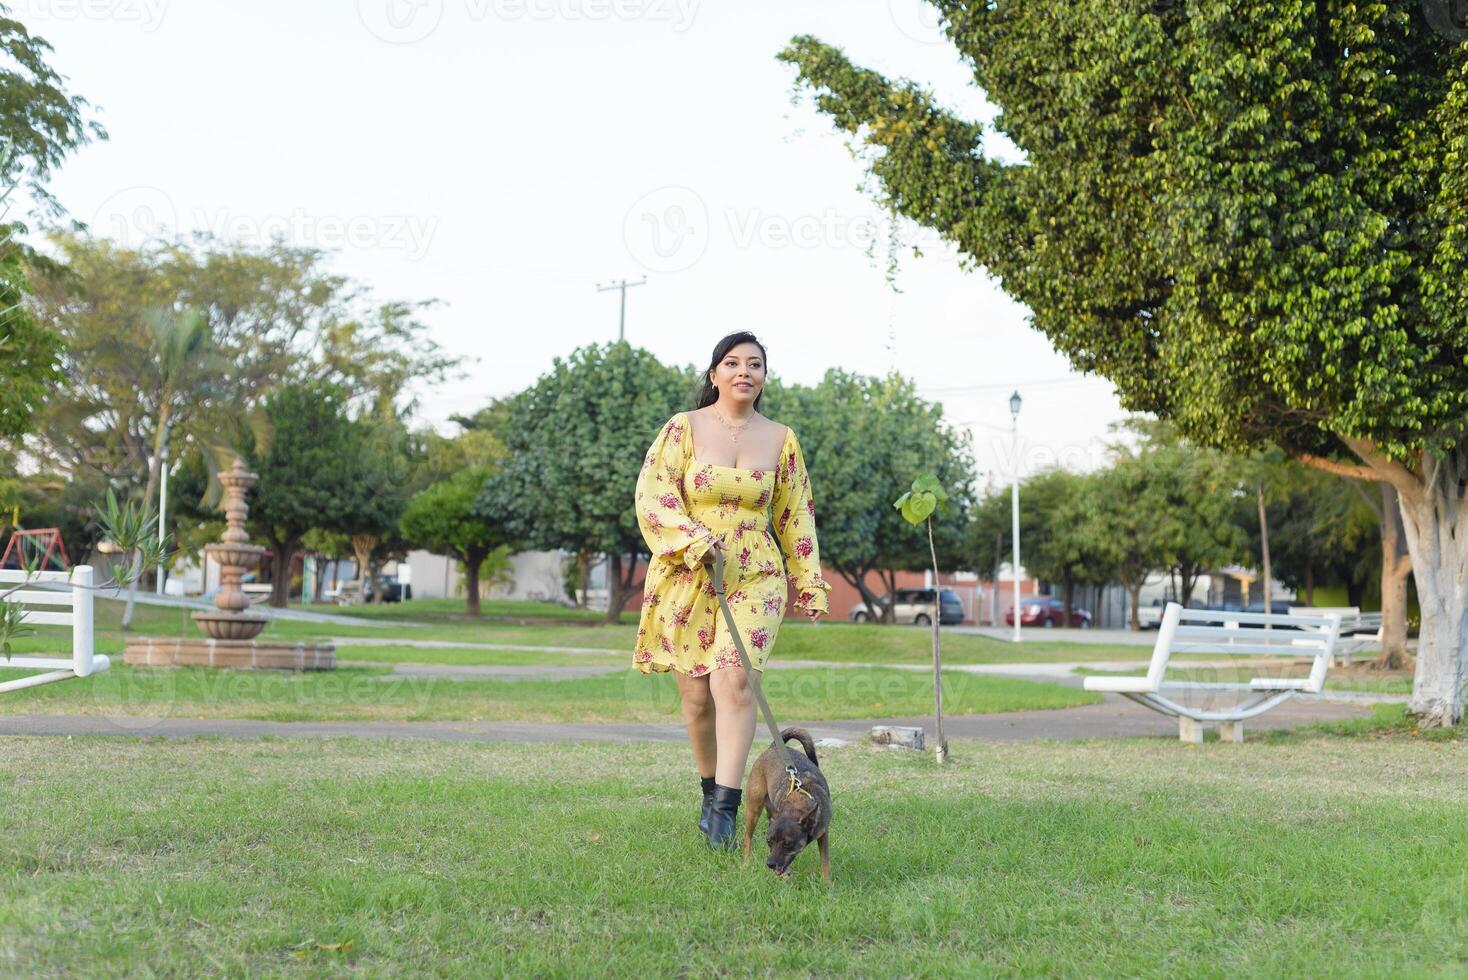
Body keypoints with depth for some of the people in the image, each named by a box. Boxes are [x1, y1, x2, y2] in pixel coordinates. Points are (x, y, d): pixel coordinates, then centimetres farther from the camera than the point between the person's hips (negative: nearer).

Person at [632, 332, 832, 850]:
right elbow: (652, 496, -6)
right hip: (686, 578, 0)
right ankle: (710, 789, 27)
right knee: (696, 696, 3)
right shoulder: (682, 429, 0)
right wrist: (695, 541, -21)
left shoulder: (781, 440, 8)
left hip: (754, 578, 0)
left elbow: (796, 517, 15)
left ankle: (725, 809, -22)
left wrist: (810, 585, 14)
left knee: (734, 679, -20)